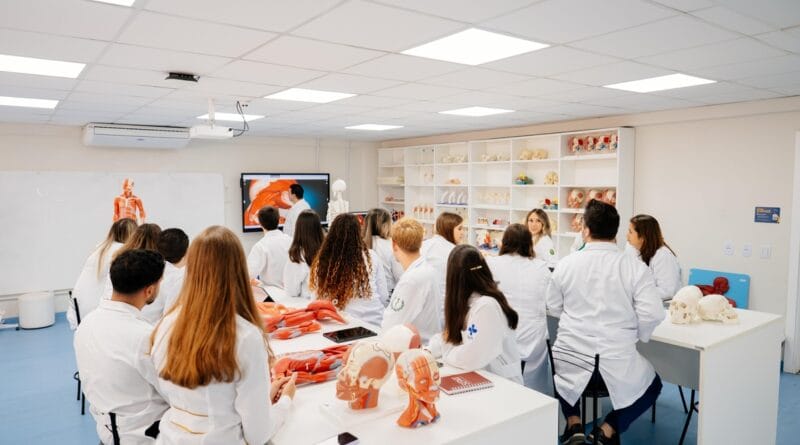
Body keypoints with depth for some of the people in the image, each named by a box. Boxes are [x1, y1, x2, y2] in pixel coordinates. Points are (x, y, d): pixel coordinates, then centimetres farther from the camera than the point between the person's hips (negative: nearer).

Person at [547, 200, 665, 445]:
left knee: (563, 372, 38)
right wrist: (636, 335, 5)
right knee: (653, 385, 29)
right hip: (616, 359, -1)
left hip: (571, 356, 2)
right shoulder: (635, 266, -10)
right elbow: (652, 314, -15)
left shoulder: (565, 264, -4)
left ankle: (574, 425, 19)